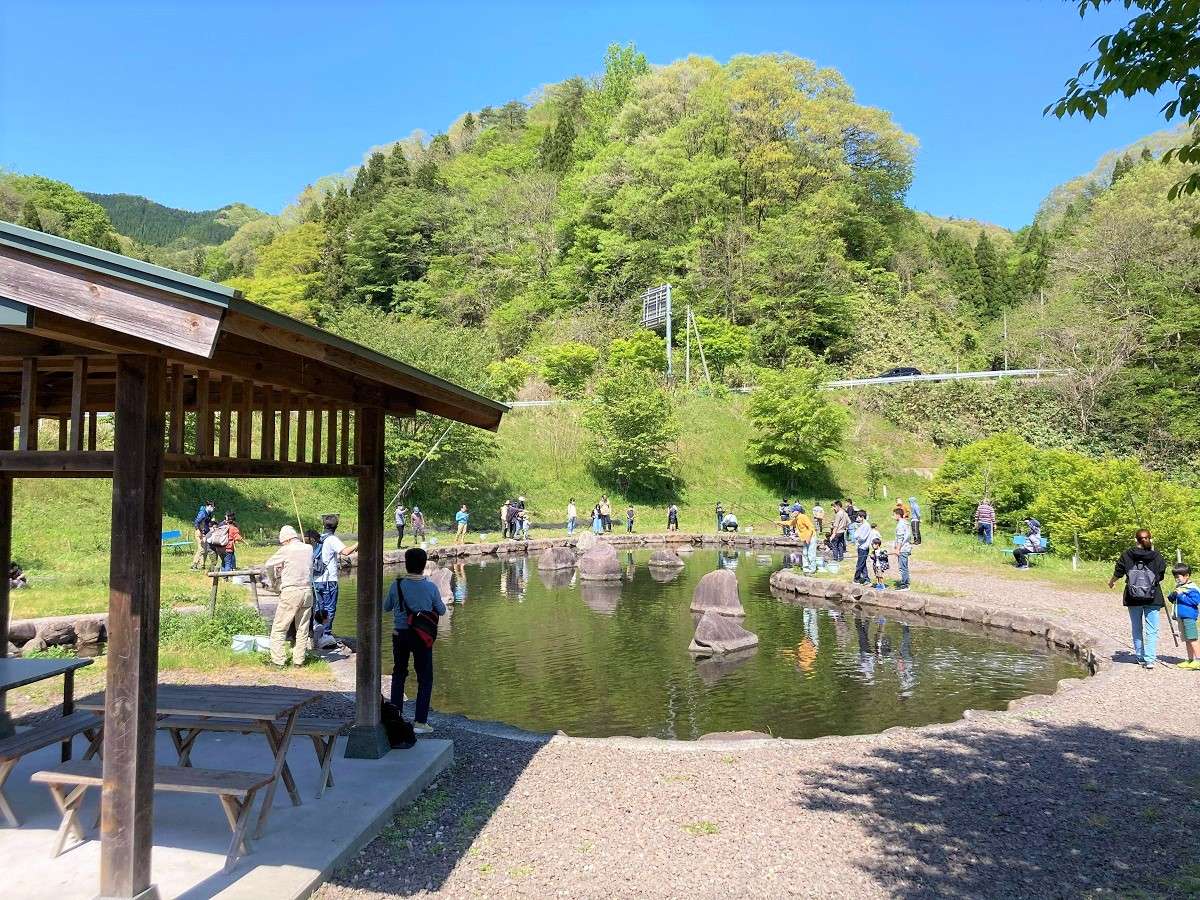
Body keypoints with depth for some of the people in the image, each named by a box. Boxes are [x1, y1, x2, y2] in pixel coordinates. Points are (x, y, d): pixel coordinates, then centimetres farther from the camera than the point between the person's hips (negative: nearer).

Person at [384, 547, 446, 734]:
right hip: (422, 636, -2)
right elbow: (441, 611, 1)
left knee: (398, 674, 20)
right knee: (425, 678, 8)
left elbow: (386, 608, 5)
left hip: (400, 635, 2)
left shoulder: (396, 585, -10)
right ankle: (420, 721, 5)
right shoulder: (431, 587, -13)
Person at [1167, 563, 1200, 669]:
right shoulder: (1179, 588, 15)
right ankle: (1190, 660, 20)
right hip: (1181, 617, 9)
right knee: (1186, 640, 13)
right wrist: (1172, 596, 0)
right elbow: (1174, 600, 22)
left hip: (1189, 617, -9)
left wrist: (1181, 595, -19)